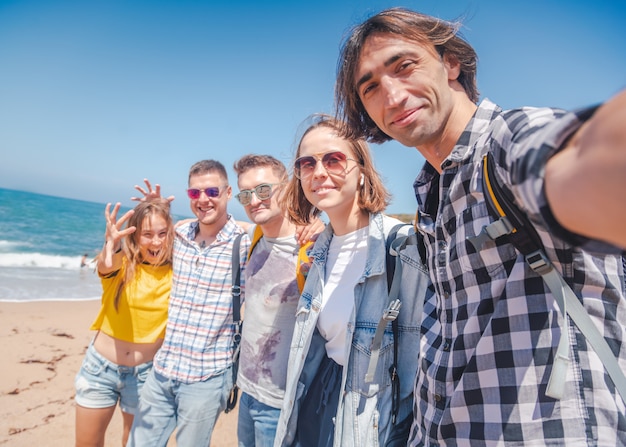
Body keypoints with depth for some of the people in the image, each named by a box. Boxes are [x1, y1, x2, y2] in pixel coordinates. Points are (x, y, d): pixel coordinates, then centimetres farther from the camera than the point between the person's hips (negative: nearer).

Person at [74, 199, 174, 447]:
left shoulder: (177, 271, -10)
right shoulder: (122, 263, -13)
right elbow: (104, 266, -34)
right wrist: (110, 246, -56)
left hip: (145, 373, 0)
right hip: (101, 367, 0)